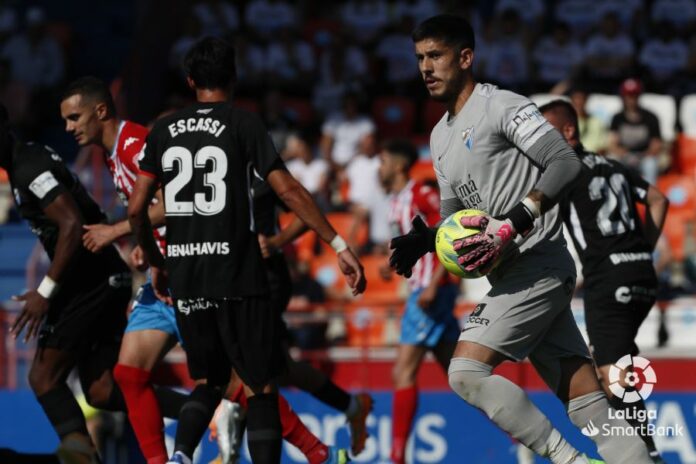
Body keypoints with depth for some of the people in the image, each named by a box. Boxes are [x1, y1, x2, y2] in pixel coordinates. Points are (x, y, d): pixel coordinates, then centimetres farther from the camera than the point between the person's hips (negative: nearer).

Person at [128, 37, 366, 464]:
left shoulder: (164, 130, 9)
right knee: (262, 388, 3)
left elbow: (136, 209, 7)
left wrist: (156, 264, 22)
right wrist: (340, 245, -11)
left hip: (184, 279, 4)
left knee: (211, 380, 18)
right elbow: (288, 190, -12)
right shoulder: (243, 124, -3)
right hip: (237, 276, -4)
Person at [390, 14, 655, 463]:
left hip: (536, 266, -9)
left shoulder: (501, 106, -7)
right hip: (513, 279, 9)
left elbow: (566, 163, -17)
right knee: (588, 404, 0)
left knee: (466, 372, -16)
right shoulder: (441, 136, 20)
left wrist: (511, 225, -24)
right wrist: (422, 240, 6)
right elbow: (457, 217, 27)